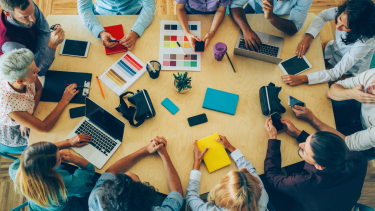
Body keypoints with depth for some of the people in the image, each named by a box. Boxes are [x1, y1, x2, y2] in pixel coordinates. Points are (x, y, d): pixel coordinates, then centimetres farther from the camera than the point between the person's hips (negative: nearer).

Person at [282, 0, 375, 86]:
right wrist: (308, 36, -24)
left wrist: (303, 78, -48)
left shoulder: (364, 43, -40)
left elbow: (336, 73, -38)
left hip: (347, 74, -5)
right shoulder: (345, 13, -28)